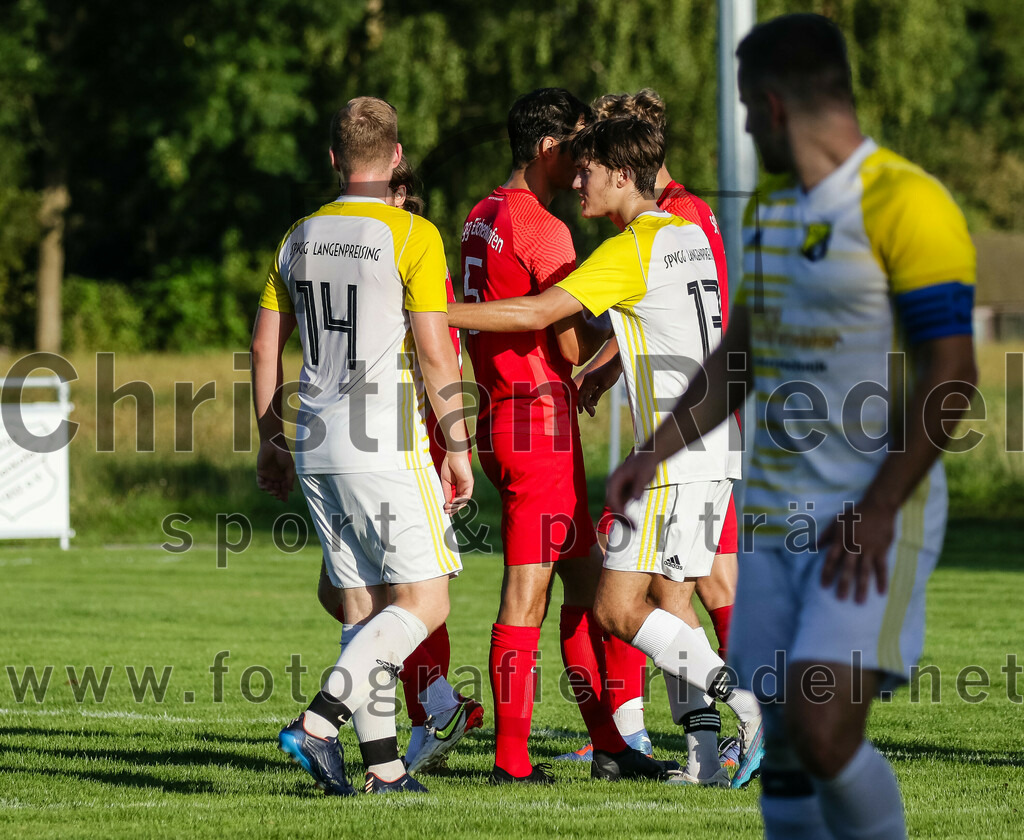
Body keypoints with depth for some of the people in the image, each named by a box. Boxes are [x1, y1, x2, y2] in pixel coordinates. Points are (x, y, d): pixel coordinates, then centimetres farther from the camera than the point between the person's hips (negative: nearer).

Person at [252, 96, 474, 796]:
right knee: (424, 602, -2)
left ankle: (383, 765, 7)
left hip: (315, 449, 7)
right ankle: (318, 723, -16)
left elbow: (265, 346, 14)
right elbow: (434, 352, -12)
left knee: (365, 608, 10)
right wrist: (459, 446, -4)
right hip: (388, 448, -7)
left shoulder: (301, 238, 10)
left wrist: (271, 442, 23)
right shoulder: (412, 235, -8)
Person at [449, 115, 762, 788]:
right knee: (671, 604, 10)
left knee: (616, 611, -8)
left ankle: (744, 699, -15)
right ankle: (705, 755, 3)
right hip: (716, 449, 9)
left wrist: (430, 310, -11)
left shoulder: (631, 249, -11)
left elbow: (536, 314, -15)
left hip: (674, 452, -9)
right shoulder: (690, 234, 15)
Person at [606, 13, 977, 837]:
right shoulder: (772, 207, 14)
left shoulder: (904, 203, -13)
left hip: (875, 521, -8)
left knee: (825, 736, -20)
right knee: (785, 747, 5)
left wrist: (876, 511, -20)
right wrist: (652, 455, 13)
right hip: (774, 520, 8)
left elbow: (950, 377, -16)